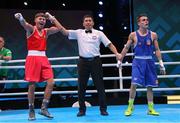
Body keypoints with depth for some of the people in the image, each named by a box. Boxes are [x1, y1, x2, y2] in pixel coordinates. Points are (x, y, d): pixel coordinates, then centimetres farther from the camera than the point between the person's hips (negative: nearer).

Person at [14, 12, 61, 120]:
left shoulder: (46, 31, 14)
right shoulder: (31, 29, -2)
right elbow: (25, 24, -24)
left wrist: (52, 18, 6)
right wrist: (20, 18, -46)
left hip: (43, 58, 5)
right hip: (32, 58, -5)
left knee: (51, 82, -6)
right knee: (32, 85, -3)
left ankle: (44, 108, 4)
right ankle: (31, 111, 8)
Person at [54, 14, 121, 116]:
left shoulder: (99, 33, 5)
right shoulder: (78, 33, 8)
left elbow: (109, 44, 2)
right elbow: (64, 31, 2)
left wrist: (116, 53, -13)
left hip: (95, 61, -1)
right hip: (83, 61, 1)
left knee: (100, 85, 2)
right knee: (81, 86, 5)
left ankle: (103, 109, 12)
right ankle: (82, 109, 17)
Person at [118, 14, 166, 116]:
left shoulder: (153, 35, 4)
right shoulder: (133, 35, -1)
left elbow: (157, 50, 6)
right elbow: (126, 48, 6)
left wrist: (161, 64, 2)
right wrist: (120, 61, 6)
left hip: (149, 62, 2)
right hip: (138, 61, -2)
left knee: (150, 86, 7)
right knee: (134, 84, -12)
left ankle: (151, 109, 16)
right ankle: (130, 107, 3)